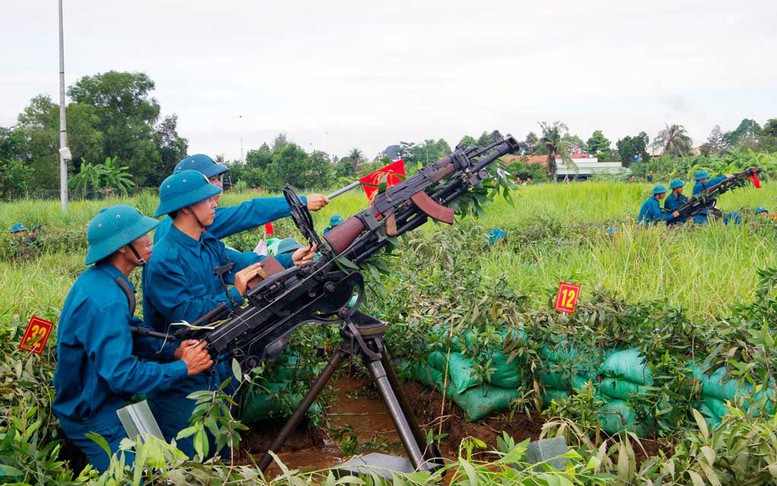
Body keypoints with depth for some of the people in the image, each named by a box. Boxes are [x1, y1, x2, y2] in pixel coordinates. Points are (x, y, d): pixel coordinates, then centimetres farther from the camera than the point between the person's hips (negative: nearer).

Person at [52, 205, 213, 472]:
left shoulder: (97, 279, 1)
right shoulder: (106, 301, -29)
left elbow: (133, 330, 10)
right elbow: (122, 375, -31)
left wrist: (173, 352, -4)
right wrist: (184, 367, -21)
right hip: (96, 420, -10)